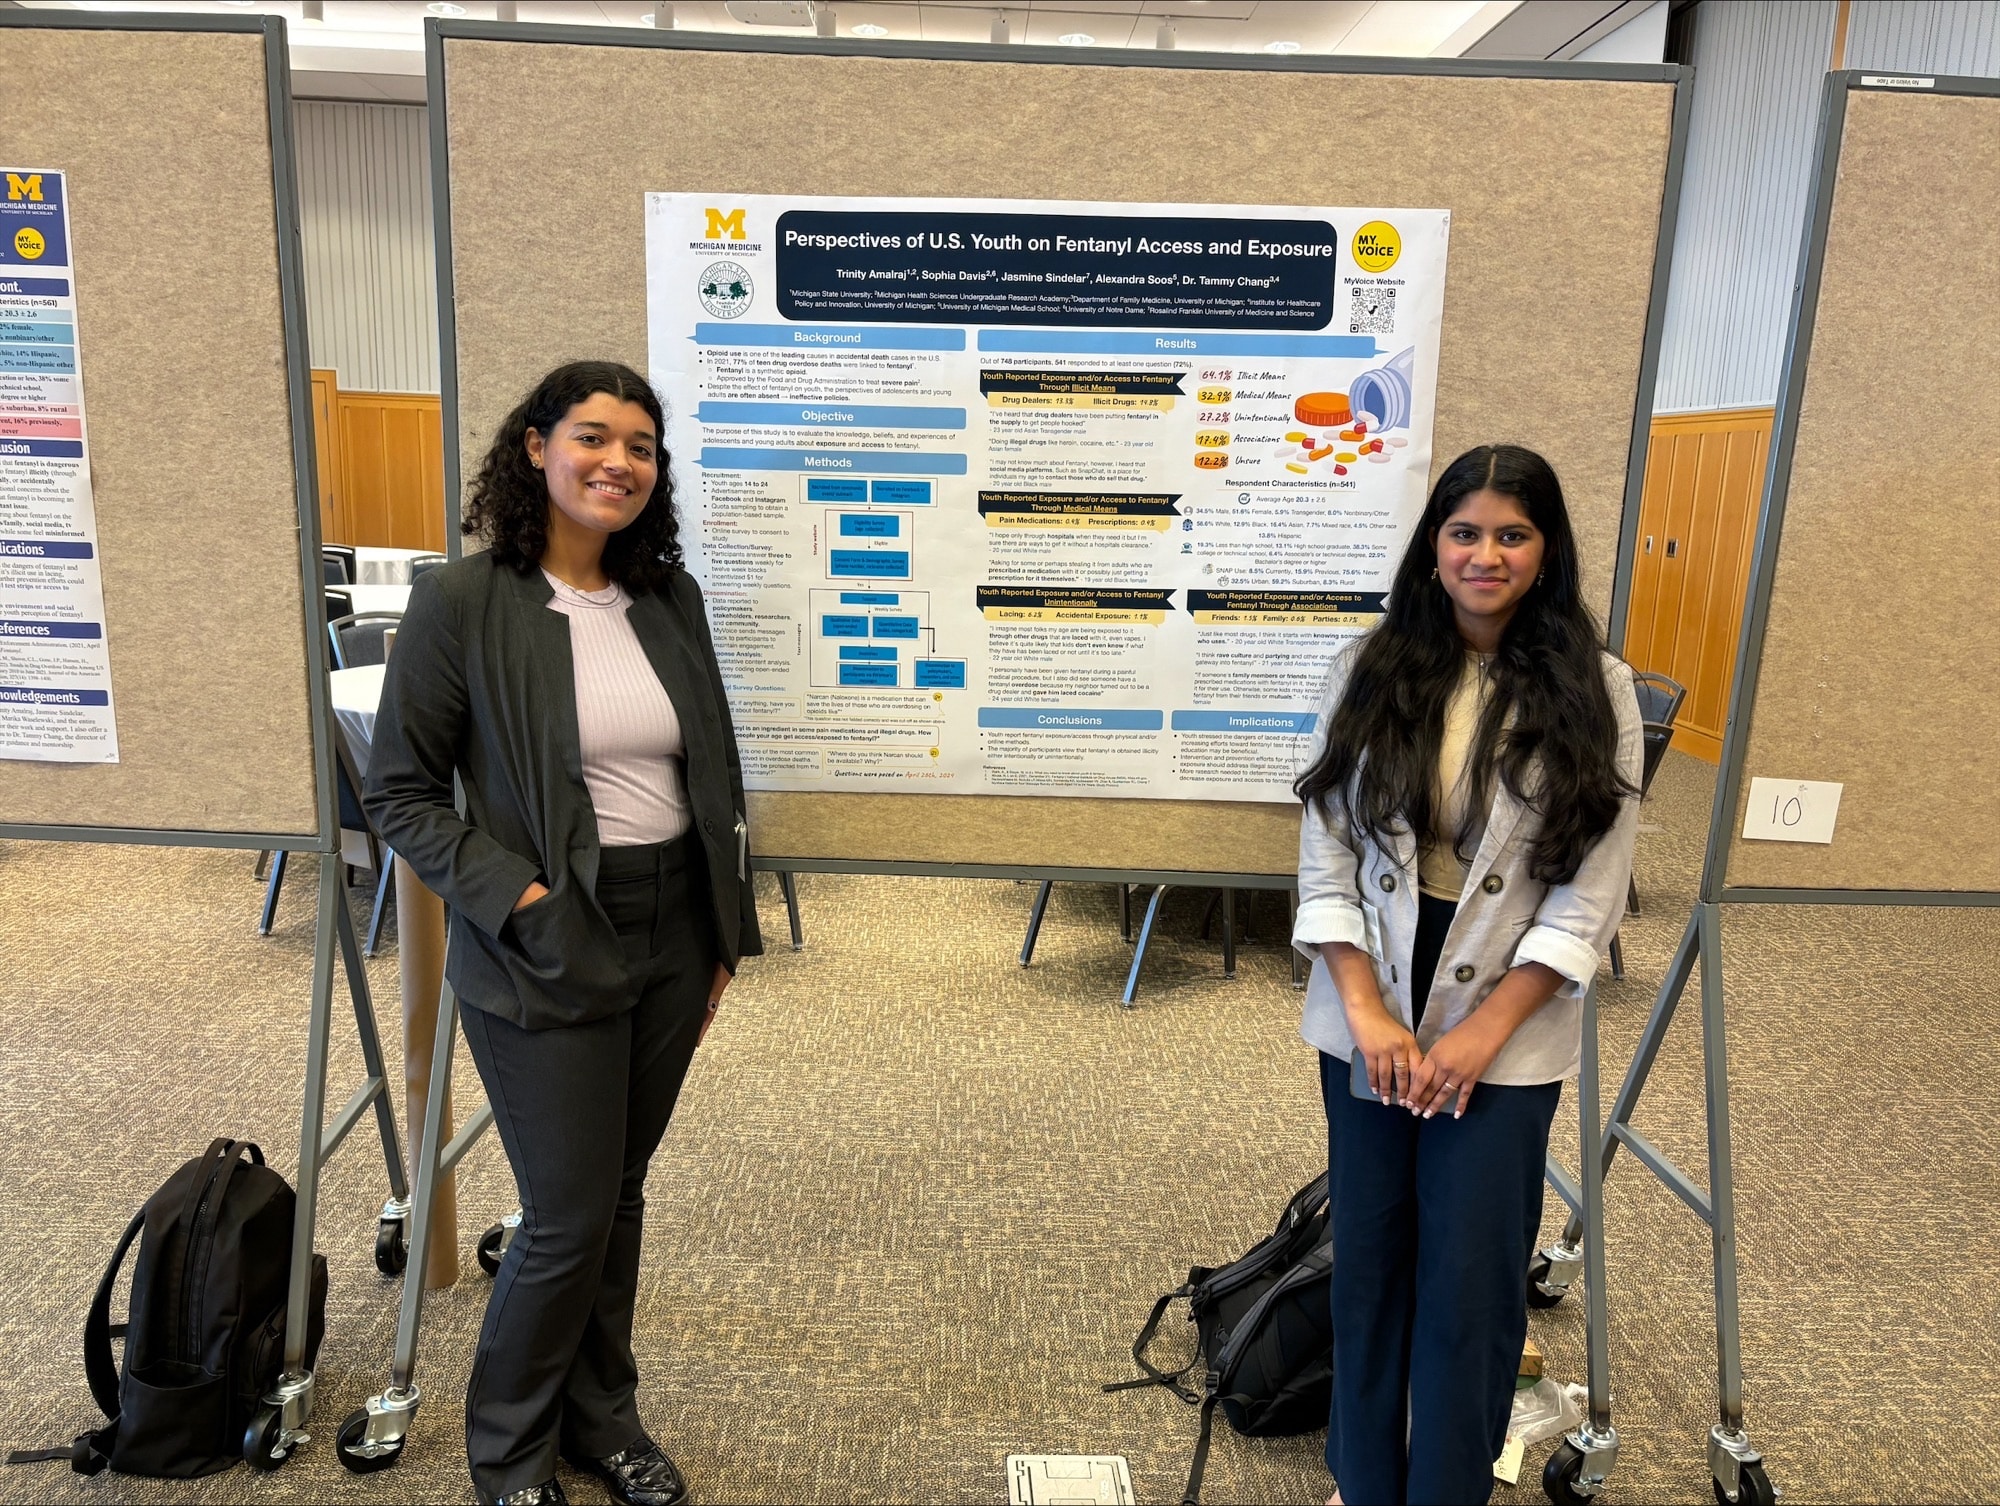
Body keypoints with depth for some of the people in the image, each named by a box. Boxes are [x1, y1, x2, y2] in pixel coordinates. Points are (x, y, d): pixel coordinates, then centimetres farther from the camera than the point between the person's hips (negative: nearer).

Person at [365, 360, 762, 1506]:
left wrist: (727, 937, 9)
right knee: (569, 1218, 6)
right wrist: (513, 894, -17)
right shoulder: (462, 605, -10)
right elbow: (402, 791, -6)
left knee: (621, 1196, 18)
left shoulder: (670, 597, 4)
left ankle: (601, 1413, 41)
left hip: (672, 941, 5)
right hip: (547, 957, -4)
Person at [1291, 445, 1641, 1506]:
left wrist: (1480, 1033, -11)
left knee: (1470, 1283, 5)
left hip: (1506, 1031, -1)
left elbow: (1589, 894, -6)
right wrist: (1367, 1011, -10)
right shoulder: (1371, 672, -1)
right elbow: (1326, 851, -2)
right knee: (1367, 1260, 14)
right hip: (1367, 1021, 2)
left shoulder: (1592, 693, -4)